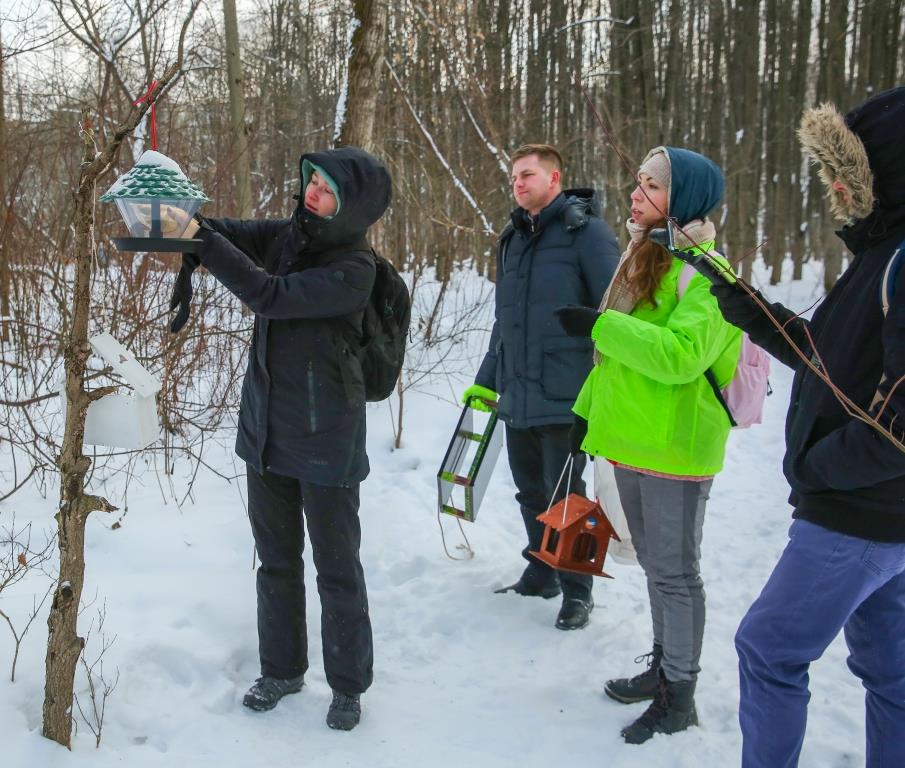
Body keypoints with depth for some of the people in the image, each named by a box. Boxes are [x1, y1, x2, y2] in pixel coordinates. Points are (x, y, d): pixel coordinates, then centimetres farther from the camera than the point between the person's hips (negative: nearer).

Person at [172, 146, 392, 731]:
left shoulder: (353, 269, -19)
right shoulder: (289, 235, 2)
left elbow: (269, 295, -26)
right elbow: (233, 234, -1)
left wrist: (200, 241, -27)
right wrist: (182, 220, -22)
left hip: (326, 436, -7)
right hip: (267, 428, 7)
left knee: (337, 567, 6)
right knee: (277, 558, 18)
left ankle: (349, 684, 24)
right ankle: (282, 668, 36)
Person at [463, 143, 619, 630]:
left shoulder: (585, 232, -9)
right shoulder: (512, 238, 14)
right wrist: (487, 380, 20)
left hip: (563, 395, -7)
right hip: (516, 397, 7)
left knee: (563, 496, 2)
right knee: (531, 493, 16)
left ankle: (577, 591, 18)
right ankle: (540, 574, 33)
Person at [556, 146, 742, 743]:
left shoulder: (706, 276, -16)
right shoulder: (642, 261, 13)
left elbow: (680, 353, -30)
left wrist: (599, 325, -26)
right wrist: (589, 408, 19)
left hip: (675, 447, -8)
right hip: (630, 441, 9)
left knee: (674, 572, 2)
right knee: (655, 565, 19)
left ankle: (679, 698, 16)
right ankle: (664, 666, 35)